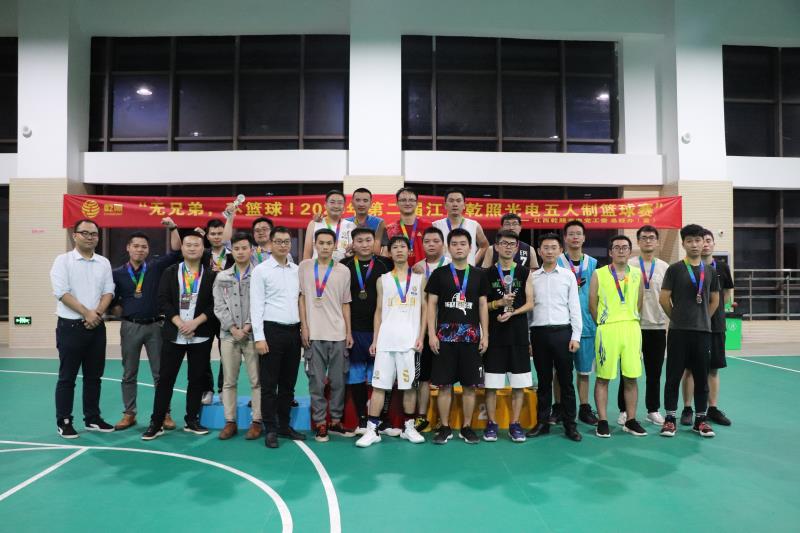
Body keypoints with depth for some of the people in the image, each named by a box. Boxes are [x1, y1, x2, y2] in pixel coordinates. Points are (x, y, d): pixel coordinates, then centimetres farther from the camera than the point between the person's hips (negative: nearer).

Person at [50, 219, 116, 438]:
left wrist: (97, 312, -11)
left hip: (97, 326, 4)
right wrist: (86, 313, -15)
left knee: (94, 376, 11)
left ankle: (92, 418, 21)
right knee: (67, 377, 3)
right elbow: (61, 292, -12)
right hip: (71, 326, -4)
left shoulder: (104, 263, 9)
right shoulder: (63, 260, -4)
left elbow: (108, 291, 6)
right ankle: (64, 422, 13)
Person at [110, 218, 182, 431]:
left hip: (154, 326, 0)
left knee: (160, 373, 4)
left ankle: (165, 414, 12)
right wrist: (125, 315, 1)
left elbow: (176, 252, -8)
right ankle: (129, 414, 21)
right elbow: (113, 301, 8)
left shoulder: (155, 267, 1)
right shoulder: (117, 273, 2)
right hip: (130, 327, 0)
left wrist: (173, 228, -15)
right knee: (129, 374, 10)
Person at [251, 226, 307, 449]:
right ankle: (271, 429, 13)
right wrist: (259, 337, -13)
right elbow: (256, 306, -7)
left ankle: (284, 425, 24)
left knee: (288, 383, 12)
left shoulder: (297, 270, 11)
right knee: (269, 383, 2)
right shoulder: (261, 270, -4)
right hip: (272, 330, -5)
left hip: (294, 331, 5)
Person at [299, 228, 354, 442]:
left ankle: (336, 422, 21)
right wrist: (304, 326, -3)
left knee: (338, 381, 8)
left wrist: (349, 332, 6)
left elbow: (345, 303, 10)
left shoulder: (343, 271, 6)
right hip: (314, 334, -1)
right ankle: (320, 424, 13)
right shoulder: (305, 266, 3)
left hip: (338, 334, 2)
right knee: (317, 382, 3)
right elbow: (301, 297, 4)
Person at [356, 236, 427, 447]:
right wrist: (375, 339, 4)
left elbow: (424, 309, 5)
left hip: (410, 340, -1)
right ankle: (372, 429, 4)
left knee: (409, 385, 5)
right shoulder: (383, 280, 11)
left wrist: (421, 337, -4)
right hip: (386, 340, 1)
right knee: (379, 384, 0)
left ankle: (409, 427, 19)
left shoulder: (419, 278, 7)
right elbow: (379, 311, 11)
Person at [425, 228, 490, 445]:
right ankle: (445, 428, 14)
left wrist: (485, 335, 1)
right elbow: (431, 305, 2)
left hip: (471, 337, 1)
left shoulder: (479, 275, 8)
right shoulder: (439, 273, 3)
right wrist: (431, 334, -6)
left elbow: (483, 306, 8)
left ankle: (467, 427, 18)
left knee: (470, 384, 5)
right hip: (445, 337, -1)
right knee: (444, 384, 2)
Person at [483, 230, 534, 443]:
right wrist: (499, 303, -15)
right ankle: (491, 423, 15)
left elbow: (530, 303, 2)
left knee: (519, 383, 5)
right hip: (495, 333, -1)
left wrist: (512, 312, -15)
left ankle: (515, 424, 16)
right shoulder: (488, 273, 3)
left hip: (519, 333, 1)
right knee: (491, 383, 3)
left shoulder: (524, 272, 6)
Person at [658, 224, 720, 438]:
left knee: (702, 377, 8)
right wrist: (678, 318, 4)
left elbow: (715, 300, 17)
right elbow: (663, 298, -3)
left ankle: (700, 420, 19)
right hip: (678, 331, -3)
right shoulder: (674, 269, -3)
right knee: (674, 375, 1)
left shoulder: (710, 271, 9)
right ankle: (670, 418, 10)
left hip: (703, 331, 4)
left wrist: (703, 319, 11)